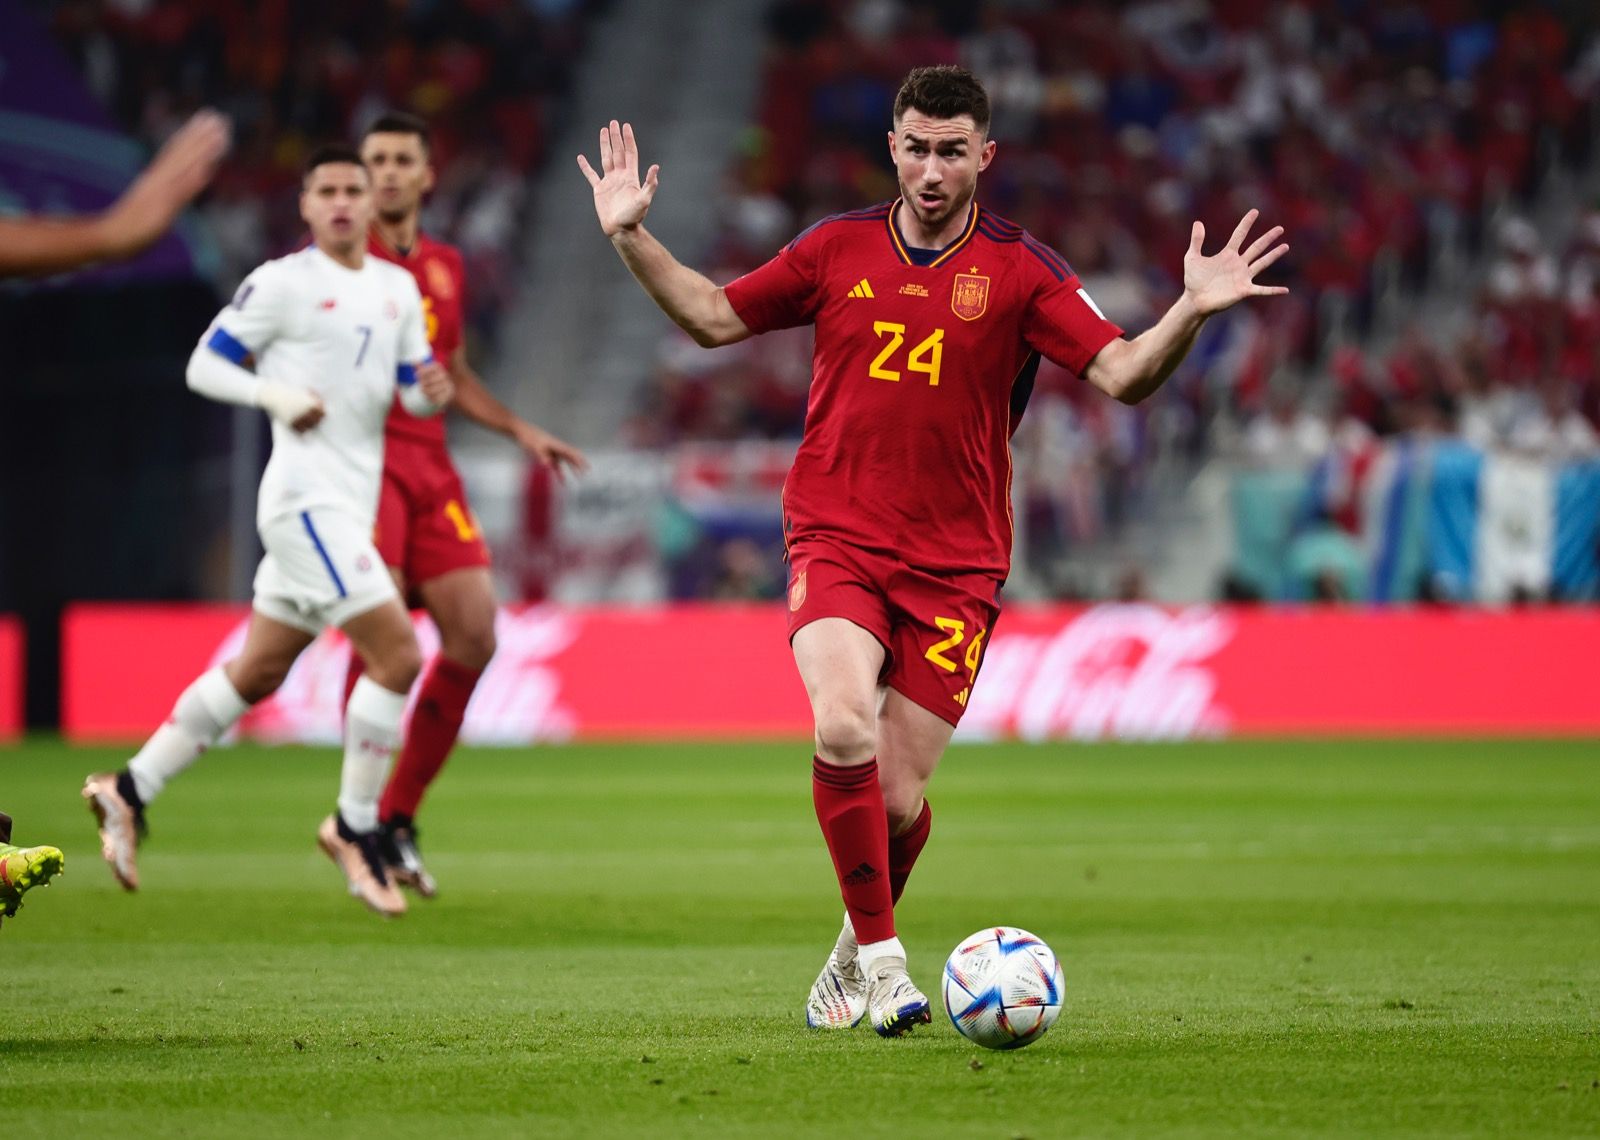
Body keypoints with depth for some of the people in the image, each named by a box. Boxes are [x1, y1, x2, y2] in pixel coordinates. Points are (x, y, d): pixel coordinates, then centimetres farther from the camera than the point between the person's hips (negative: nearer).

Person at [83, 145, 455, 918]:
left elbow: (415, 392, 16)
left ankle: (129, 792, 21)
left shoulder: (397, 288, 15)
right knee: (397, 655, -15)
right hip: (306, 499, -8)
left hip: (349, 506, 8)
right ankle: (354, 827, -2)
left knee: (255, 673, 12)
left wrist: (433, 389, -7)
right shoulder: (282, 282, -5)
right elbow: (205, 364, -3)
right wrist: (275, 394, -19)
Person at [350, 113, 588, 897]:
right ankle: (363, 823, -7)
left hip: (430, 465, 6)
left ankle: (399, 815, 10)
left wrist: (522, 432, 21)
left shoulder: (445, 267, 18)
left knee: (473, 633, -2)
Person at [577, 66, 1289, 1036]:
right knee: (844, 729, -26)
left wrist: (1192, 312, -25)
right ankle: (883, 958, -13)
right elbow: (714, 317, 18)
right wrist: (633, 237, 8)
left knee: (898, 796, -2)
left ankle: (857, 953, 28)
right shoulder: (838, 248, 7)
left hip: (956, 563, 0)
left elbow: (1122, 375, -9)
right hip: (836, 540, 1)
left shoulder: (1021, 270, 0)